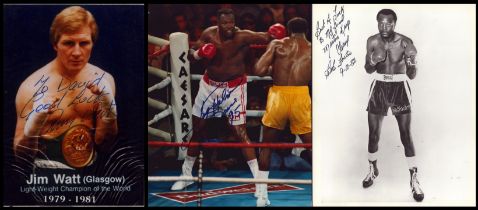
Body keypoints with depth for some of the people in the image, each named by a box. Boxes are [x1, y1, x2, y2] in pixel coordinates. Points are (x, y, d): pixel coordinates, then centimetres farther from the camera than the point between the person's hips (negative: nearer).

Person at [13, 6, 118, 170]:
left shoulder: (103, 80, -1)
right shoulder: (32, 86, -10)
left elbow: (103, 145, 3)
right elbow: (21, 155, -6)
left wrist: (109, 111, -12)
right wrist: (32, 128, -23)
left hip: (92, 166, 3)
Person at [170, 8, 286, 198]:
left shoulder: (243, 36, -22)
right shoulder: (209, 34, -10)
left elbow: (266, 37, -37)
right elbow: (191, 53, 0)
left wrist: (275, 35, -59)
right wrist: (198, 53, -23)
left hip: (234, 88, -4)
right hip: (209, 85, 4)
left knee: (239, 132, -11)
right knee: (197, 129, 14)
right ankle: (186, 175, 31)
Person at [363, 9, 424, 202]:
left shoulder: (405, 43, -14)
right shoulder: (372, 41, -5)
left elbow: (412, 76, -12)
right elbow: (368, 70, 2)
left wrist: (412, 64, -34)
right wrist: (373, 61, -21)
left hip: (400, 88, -2)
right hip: (379, 87, 2)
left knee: (406, 135, -4)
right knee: (373, 133, 8)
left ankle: (414, 179, 4)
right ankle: (372, 170, 32)